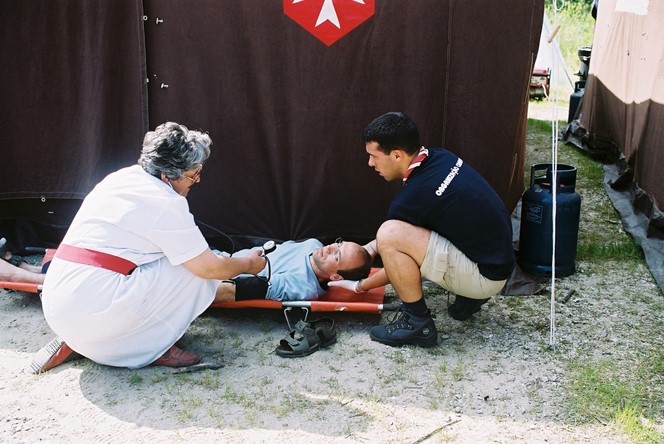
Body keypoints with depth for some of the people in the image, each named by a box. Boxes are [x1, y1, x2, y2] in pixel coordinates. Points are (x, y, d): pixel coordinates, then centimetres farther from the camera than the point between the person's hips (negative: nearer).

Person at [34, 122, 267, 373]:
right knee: (195, 270, -3)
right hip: (92, 313, -8)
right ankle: (154, 348, 2)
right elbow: (210, 268, -7)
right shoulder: (164, 202, -12)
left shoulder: (121, 177, 13)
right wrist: (249, 264, 13)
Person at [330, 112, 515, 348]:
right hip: (499, 256, 9)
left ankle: (418, 324, -6)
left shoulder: (410, 199, -22)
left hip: (485, 275, -9)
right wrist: (372, 246, 18)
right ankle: (469, 298, 18)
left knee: (390, 234, -23)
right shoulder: (441, 158, 1)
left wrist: (359, 285, 12)